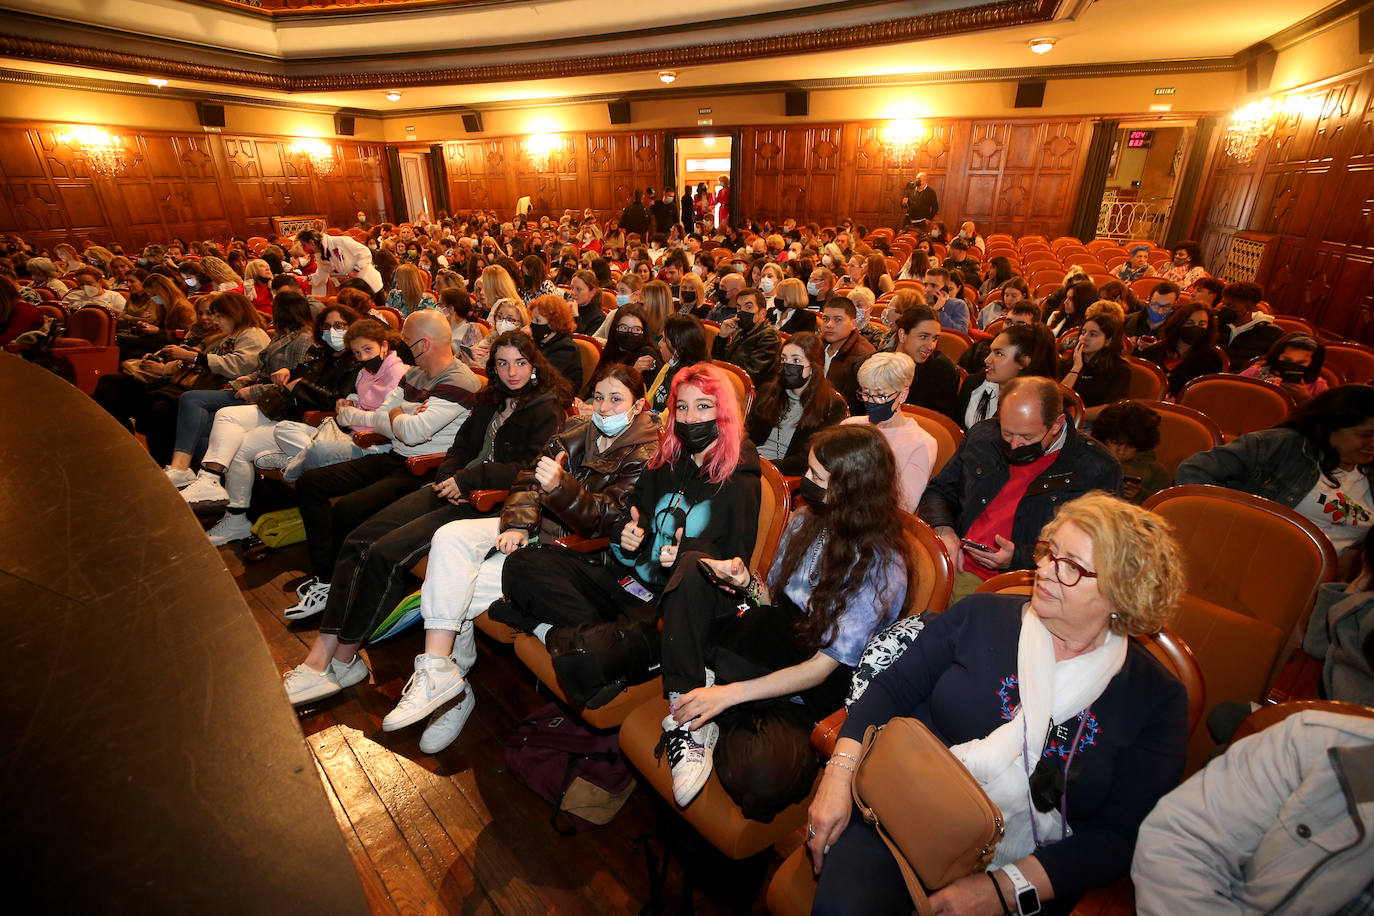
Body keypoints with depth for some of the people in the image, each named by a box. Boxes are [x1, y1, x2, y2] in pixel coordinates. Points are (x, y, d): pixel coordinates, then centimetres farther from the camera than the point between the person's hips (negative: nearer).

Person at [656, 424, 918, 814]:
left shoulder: (882, 567, -20)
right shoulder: (806, 520, 0)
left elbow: (820, 669, -20)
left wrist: (730, 693, -25)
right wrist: (748, 584, -14)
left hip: (812, 690, -6)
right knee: (693, 572, -11)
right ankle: (690, 719, -20)